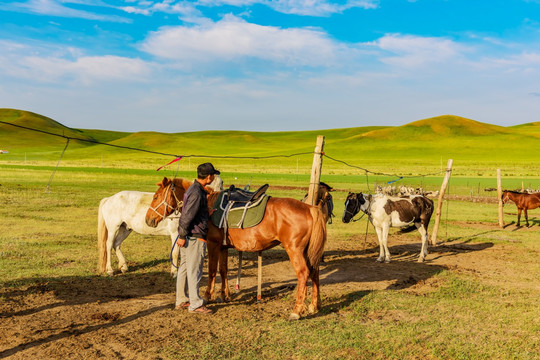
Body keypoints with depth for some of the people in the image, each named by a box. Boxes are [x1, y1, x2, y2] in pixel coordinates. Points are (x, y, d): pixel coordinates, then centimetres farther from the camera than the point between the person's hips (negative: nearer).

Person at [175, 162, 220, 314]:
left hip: (188, 236, 10)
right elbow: (187, 216, -21)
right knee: (194, 271, -2)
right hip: (195, 238, -10)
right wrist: (182, 236, -19)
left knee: (184, 268, 15)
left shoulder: (194, 189, 12)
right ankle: (195, 304, 6)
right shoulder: (197, 193, -20)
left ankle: (181, 300, 25)